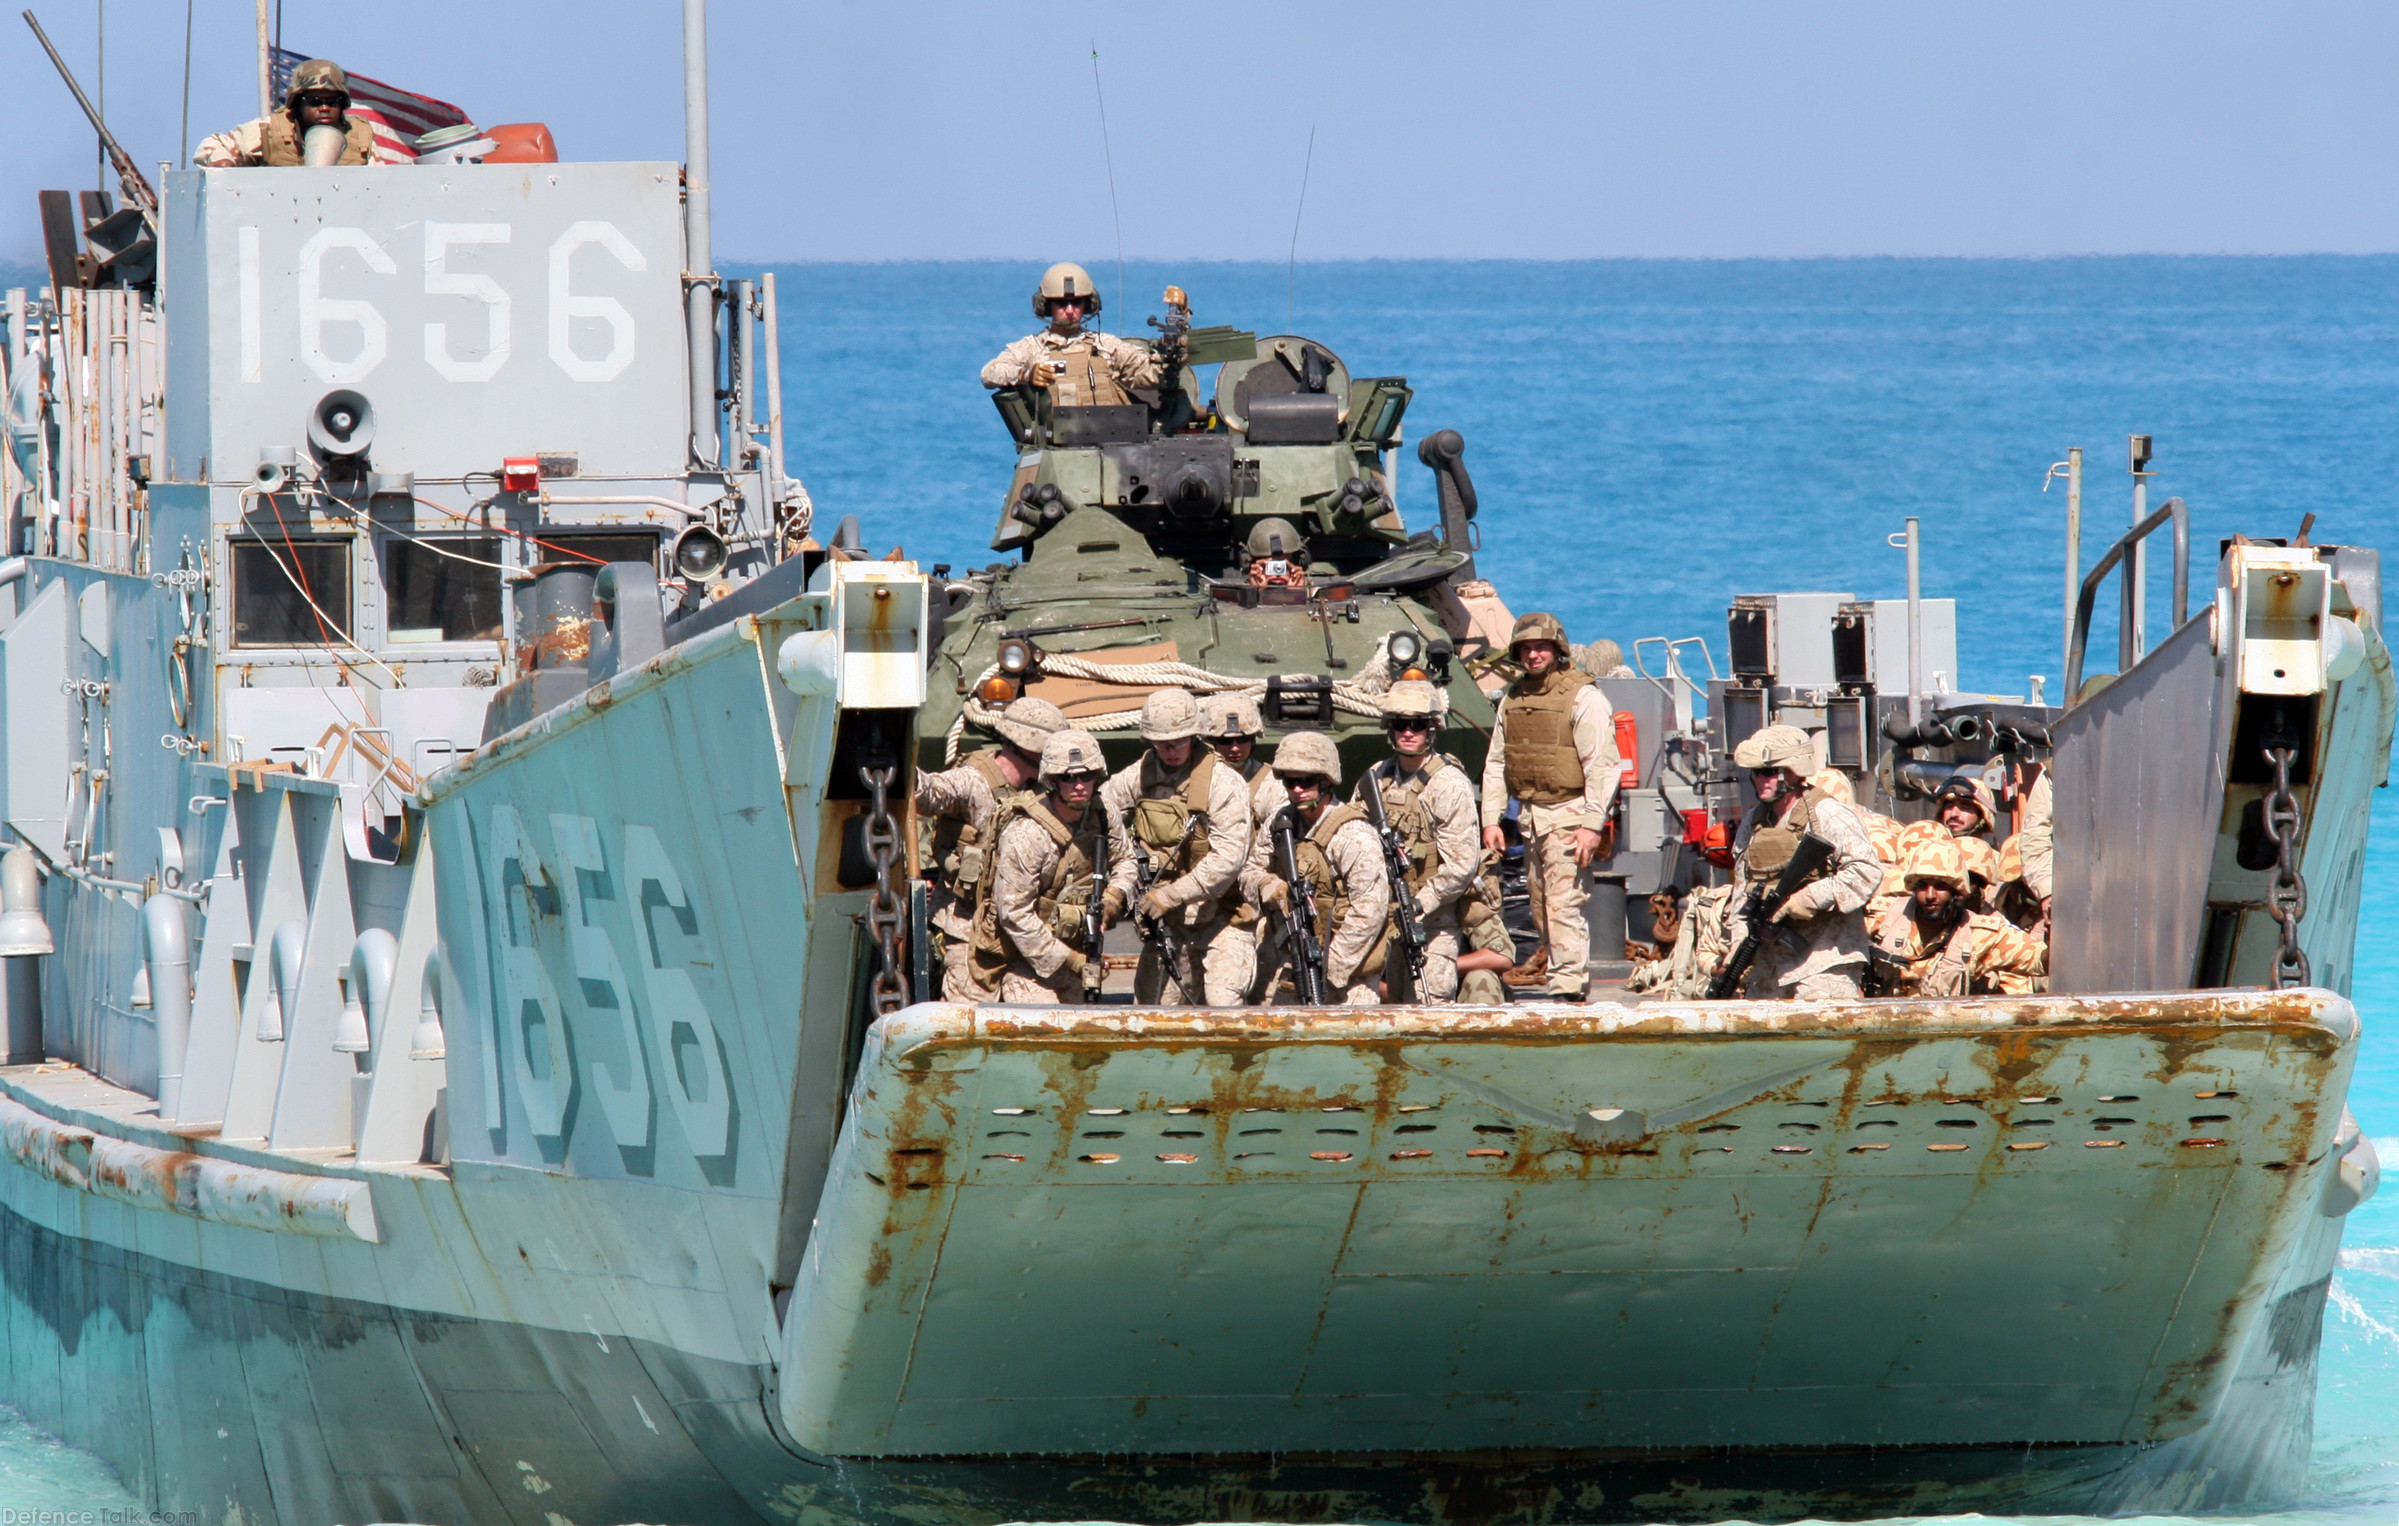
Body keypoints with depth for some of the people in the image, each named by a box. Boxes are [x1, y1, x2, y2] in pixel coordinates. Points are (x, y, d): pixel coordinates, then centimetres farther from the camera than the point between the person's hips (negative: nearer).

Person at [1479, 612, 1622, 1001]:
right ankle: (1568, 979, 15)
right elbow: (1495, 764, 18)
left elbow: (1602, 765, -12)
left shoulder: (1582, 698, -7)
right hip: (1529, 816, 7)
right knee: (1541, 907, 8)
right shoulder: (1512, 700, 14)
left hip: (1567, 815, -7)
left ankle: (1568, 987, -13)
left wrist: (1592, 824, -18)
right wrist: (1491, 819, 10)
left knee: (1564, 905, -12)